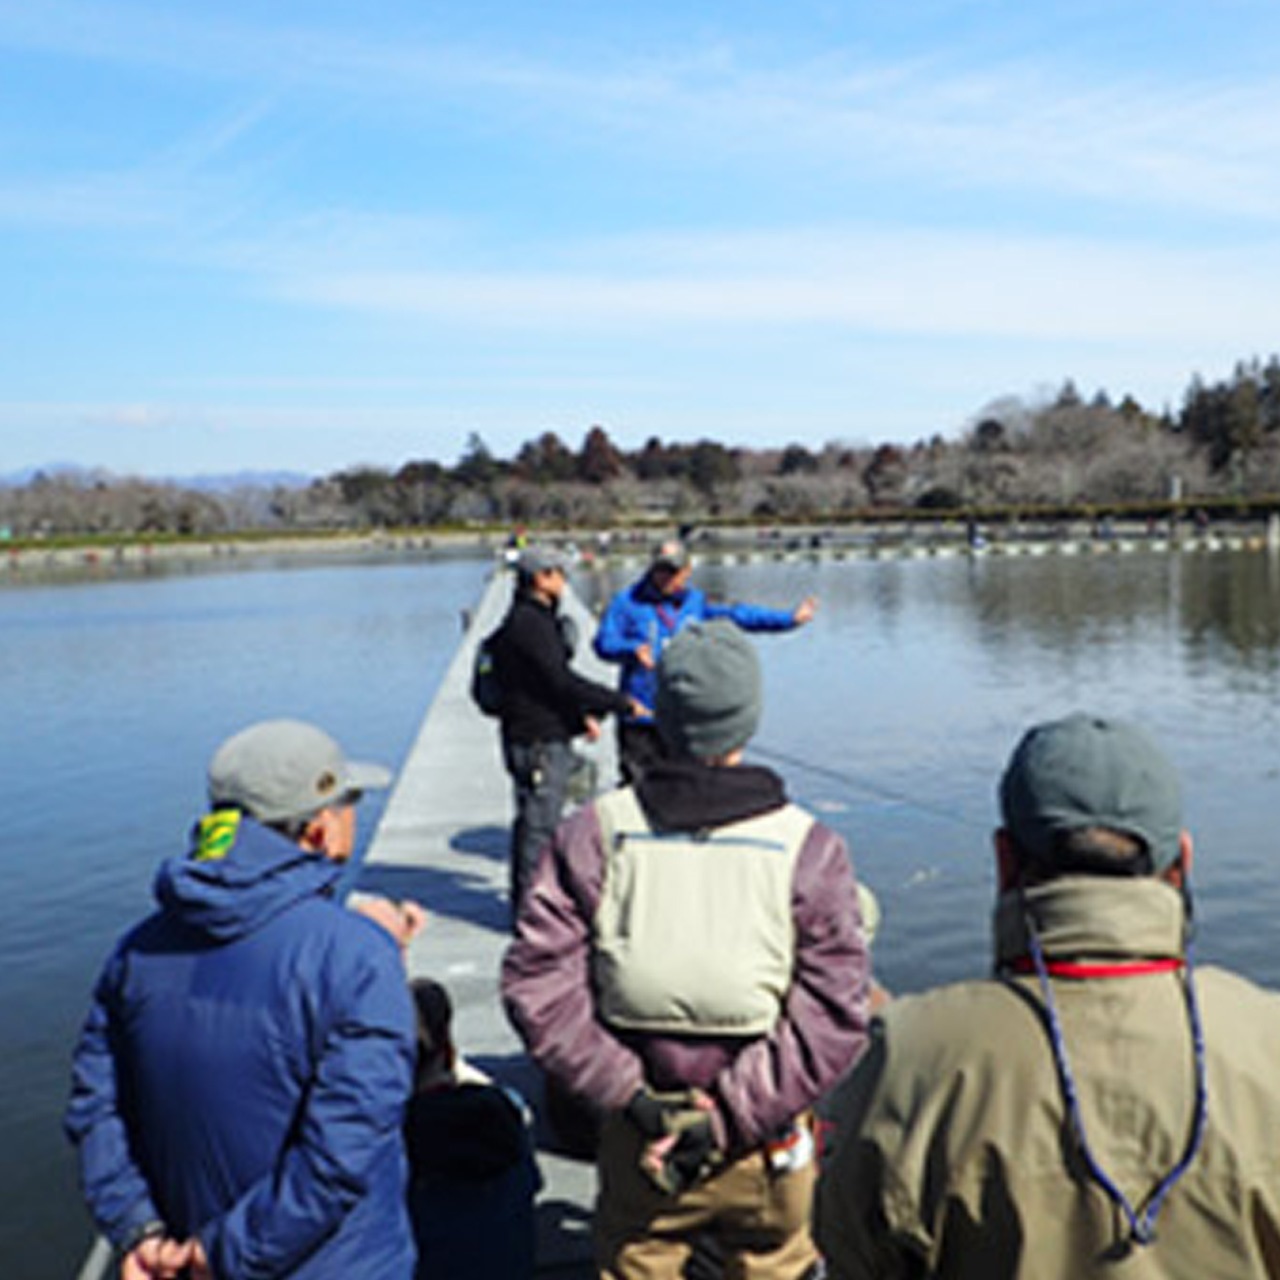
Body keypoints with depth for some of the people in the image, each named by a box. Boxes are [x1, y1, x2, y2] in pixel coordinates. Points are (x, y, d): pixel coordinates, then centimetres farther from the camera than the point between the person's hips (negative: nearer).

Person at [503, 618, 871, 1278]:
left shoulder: (593, 834, -9)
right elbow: (833, 1016, -15)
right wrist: (731, 1116, -14)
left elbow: (536, 982, -12)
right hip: (764, 1150, -1)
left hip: (635, 1143, 1)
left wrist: (629, 1093, -12)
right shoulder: (808, 849, -12)